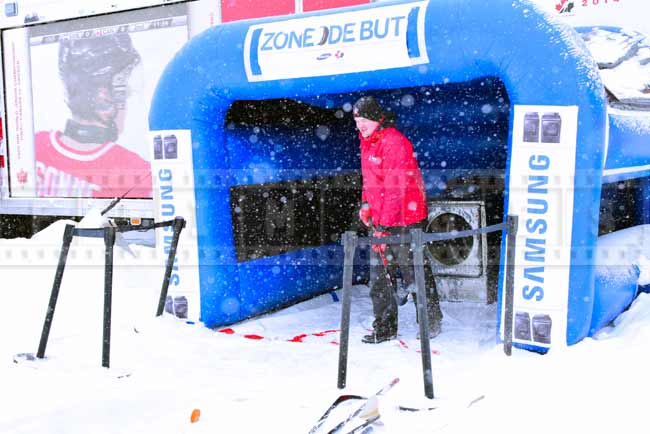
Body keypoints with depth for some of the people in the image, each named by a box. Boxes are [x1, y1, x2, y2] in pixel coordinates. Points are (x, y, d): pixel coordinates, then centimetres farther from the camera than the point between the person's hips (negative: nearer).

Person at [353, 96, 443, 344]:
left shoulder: (394, 142, -19)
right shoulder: (368, 142, 10)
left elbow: (395, 189, -23)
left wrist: (385, 226, -25)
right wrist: (366, 204, 19)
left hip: (404, 219, -8)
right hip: (381, 219, 9)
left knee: (414, 272, 4)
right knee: (379, 276, 8)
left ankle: (431, 321, 23)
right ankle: (385, 328, 17)